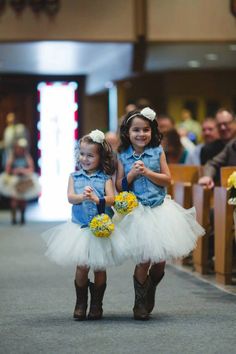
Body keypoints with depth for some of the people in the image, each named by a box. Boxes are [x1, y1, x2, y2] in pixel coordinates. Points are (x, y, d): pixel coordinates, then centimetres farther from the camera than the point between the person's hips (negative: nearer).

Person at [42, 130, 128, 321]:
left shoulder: (105, 178, 0)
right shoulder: (74, 177, 5)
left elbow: (111, 199, -12)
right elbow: (70, 197, -8)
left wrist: (96, 199, -31)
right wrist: (82, 197, -28)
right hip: (80, 228, 1)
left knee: (99, 268, 7)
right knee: (82, 267, 0)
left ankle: (96, 305, 19)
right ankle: (81, 303, 16)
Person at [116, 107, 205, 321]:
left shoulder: (158, 152, 1)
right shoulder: (123, 156, 1)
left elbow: (167, 179, -2)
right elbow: (119, 186, 2)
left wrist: (147, 172, -14)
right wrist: (131, 175, -15)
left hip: (160, 209, 2)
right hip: (137, 212, -2)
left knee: (160, 261, 5)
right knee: (144, 260, -4)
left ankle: (150, 294, 32)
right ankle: (140, 303, 13)